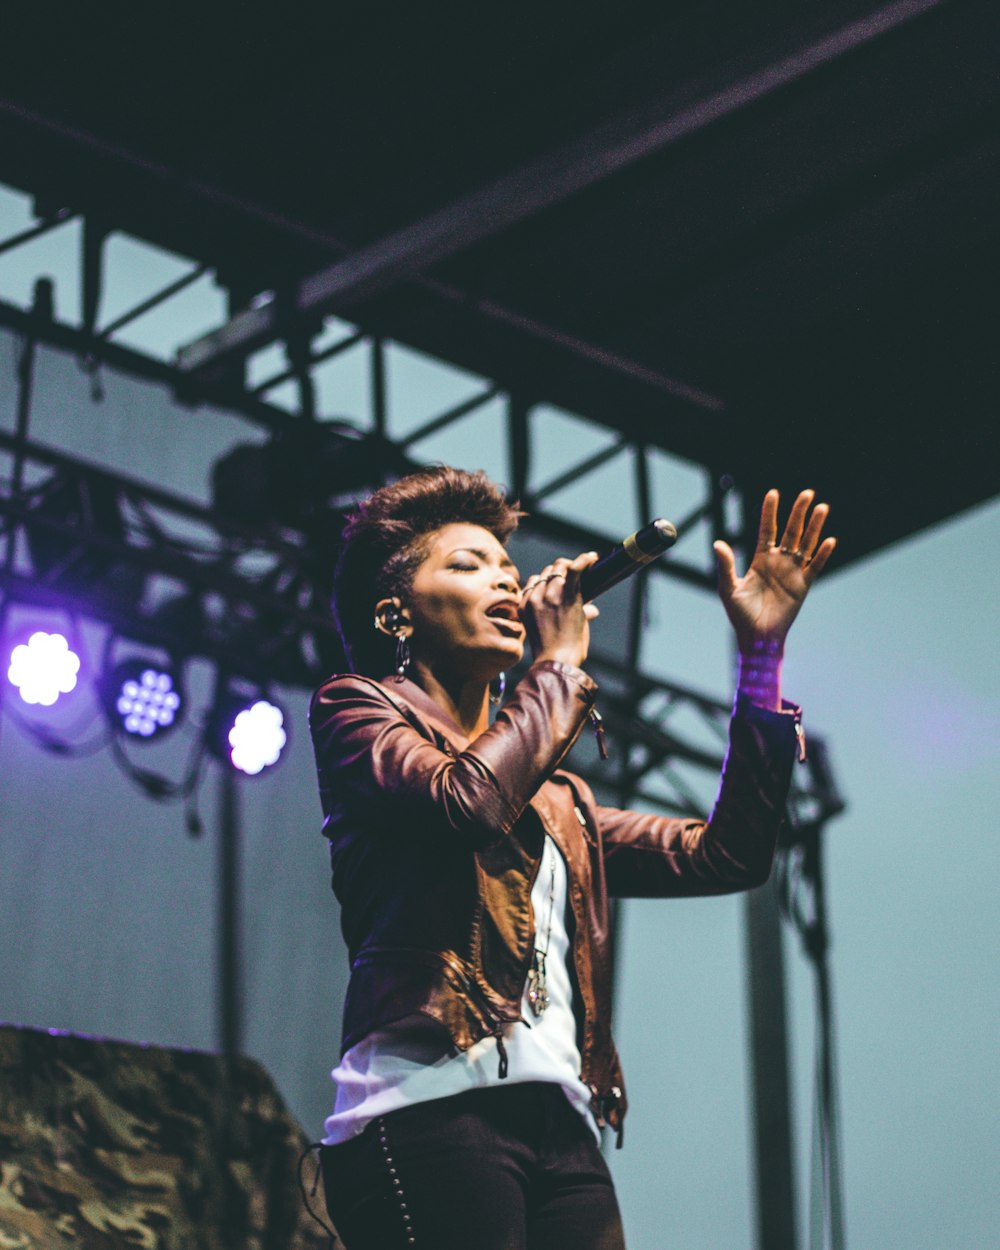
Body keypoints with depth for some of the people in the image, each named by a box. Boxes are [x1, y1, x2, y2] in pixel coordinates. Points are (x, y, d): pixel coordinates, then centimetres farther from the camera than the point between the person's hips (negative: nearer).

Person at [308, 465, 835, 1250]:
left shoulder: (557, 800, 29)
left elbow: (725, 855, 19)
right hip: (432, 1106, -6)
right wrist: (562, 662, 8)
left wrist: (761, 651, 18)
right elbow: (466, 798, -8)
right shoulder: (356, 710, 13)